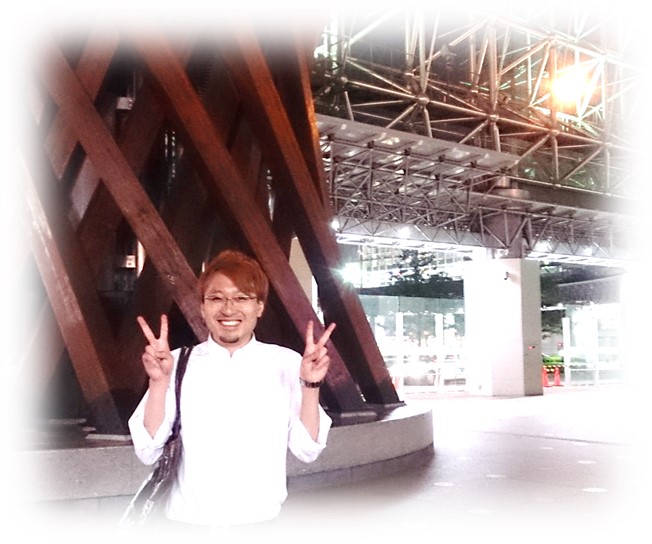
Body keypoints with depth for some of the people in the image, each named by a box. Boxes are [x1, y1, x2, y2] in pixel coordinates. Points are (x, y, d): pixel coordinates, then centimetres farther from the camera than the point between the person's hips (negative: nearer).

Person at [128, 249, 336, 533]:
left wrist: (310, 385, -16)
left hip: (264, 523, 0)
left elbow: (307, 450, -5)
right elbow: (148, 452, -7)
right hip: (190, 522, 0)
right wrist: (159, 382, -18)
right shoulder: (177, 363, -4)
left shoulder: (287, 362, -5)